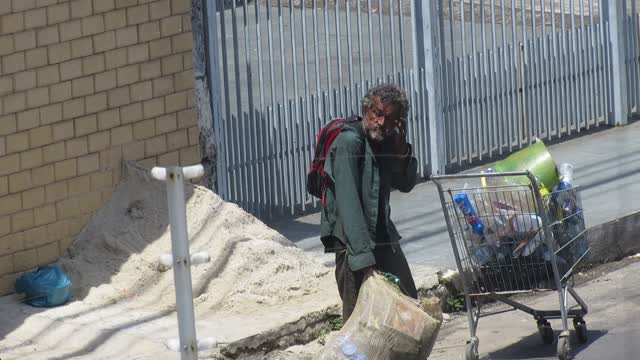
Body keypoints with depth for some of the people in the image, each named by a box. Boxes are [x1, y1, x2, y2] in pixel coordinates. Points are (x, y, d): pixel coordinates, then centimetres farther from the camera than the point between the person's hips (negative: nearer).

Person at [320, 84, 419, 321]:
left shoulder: (386, 141, 5)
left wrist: (402, 148, -5)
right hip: (351, 240, -8)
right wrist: (364, 261, -31)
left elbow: (406, 184, 15)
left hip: (384, 238, 8)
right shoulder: (348, 141, -18)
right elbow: (348, 203, -25)